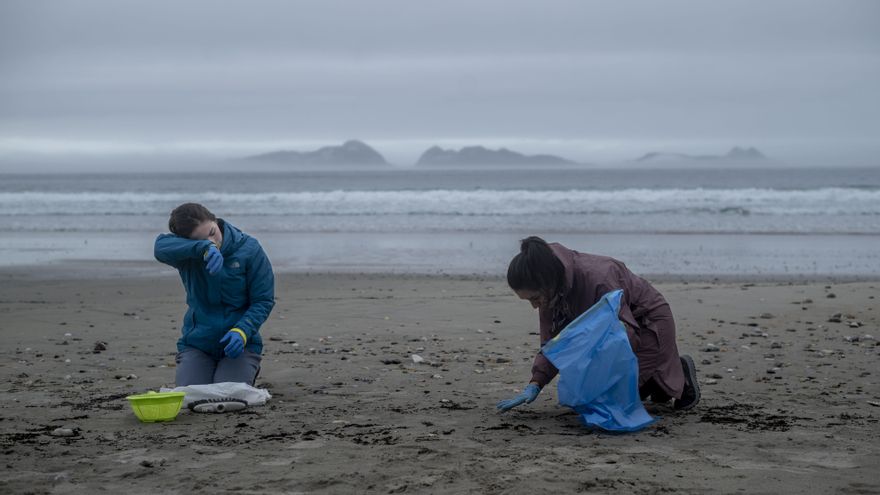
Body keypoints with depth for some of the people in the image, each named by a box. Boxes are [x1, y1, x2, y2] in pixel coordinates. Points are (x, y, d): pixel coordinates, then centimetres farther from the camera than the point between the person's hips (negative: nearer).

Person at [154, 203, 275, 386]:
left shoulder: (249, 249, -10)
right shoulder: (187, 253, -7)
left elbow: (263, 300, -8)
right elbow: (161, 246, -31)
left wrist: (242, 331, -26)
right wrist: (204, 247, -46)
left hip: (238, 344, -2)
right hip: (196, 342, 2)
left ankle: (249, 372, 16)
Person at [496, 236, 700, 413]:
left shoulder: (598, 279, -39)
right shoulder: (551, 289, -15)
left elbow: (628, 333, -35)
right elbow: (552, 341, -10)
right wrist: (534, 385, -21)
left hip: (648, 325, -8)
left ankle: (680, 374, 3)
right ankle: (652, 381, 23)